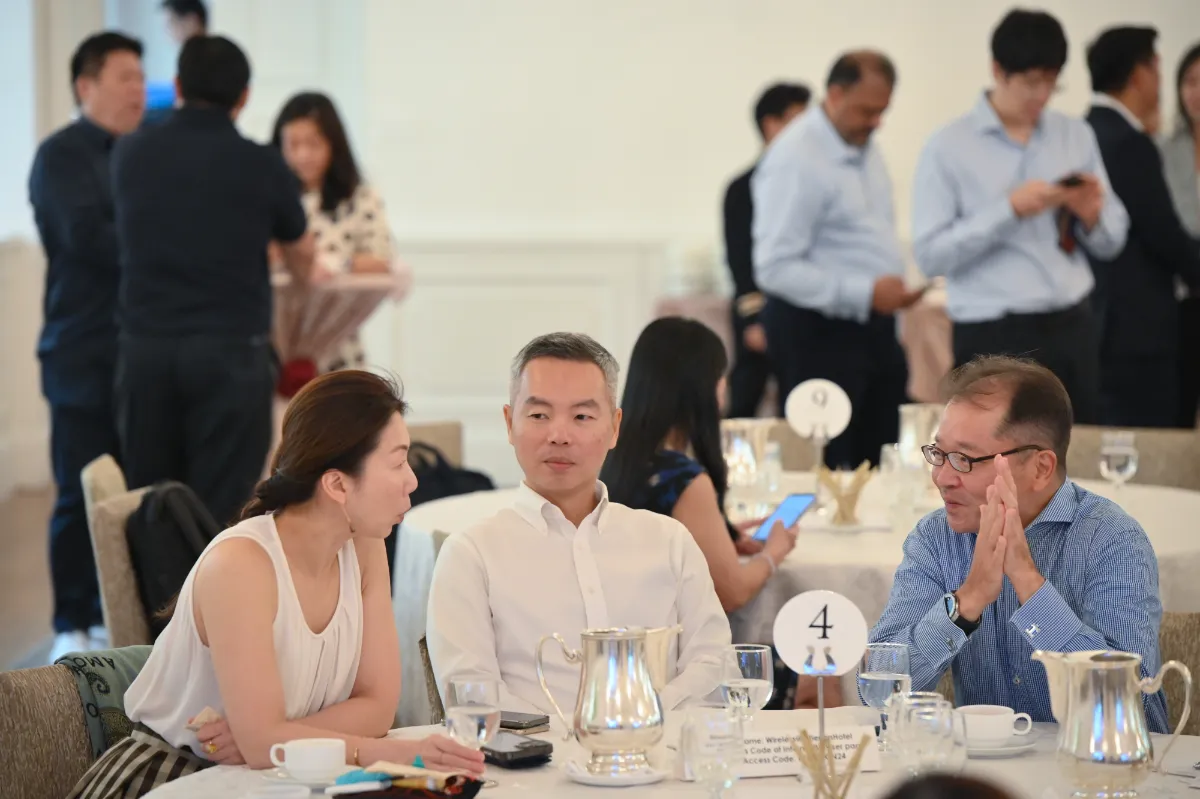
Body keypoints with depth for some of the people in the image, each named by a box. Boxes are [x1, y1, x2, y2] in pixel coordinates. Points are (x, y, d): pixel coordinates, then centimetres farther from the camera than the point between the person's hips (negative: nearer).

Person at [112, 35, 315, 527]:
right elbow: (301, 260, 16)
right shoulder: (261, 166, -3)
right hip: (230, 352, -3)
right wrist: (308, 275, 41)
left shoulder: (131, 154, 4)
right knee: (221, 510, -2)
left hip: (145, 349, 3)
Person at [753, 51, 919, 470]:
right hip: (817, 333, -9)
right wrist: (865, 293, -23)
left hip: (872, 325, 9)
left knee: (879, 461, 9)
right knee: (824, 468, -4)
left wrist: (892, 290, 11)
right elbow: (775, 268, -20)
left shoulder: (865, 148, 12)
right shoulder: (795, 158, -16)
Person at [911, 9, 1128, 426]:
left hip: (1073, 329, 4)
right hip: (993, 340, -4)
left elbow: (1111, 243, 14)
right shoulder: (948, 148, -4)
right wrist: (1010, 210, -18)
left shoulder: (1076, 136, 10)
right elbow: (930, 255, -12)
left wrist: (1091, 215, -8)